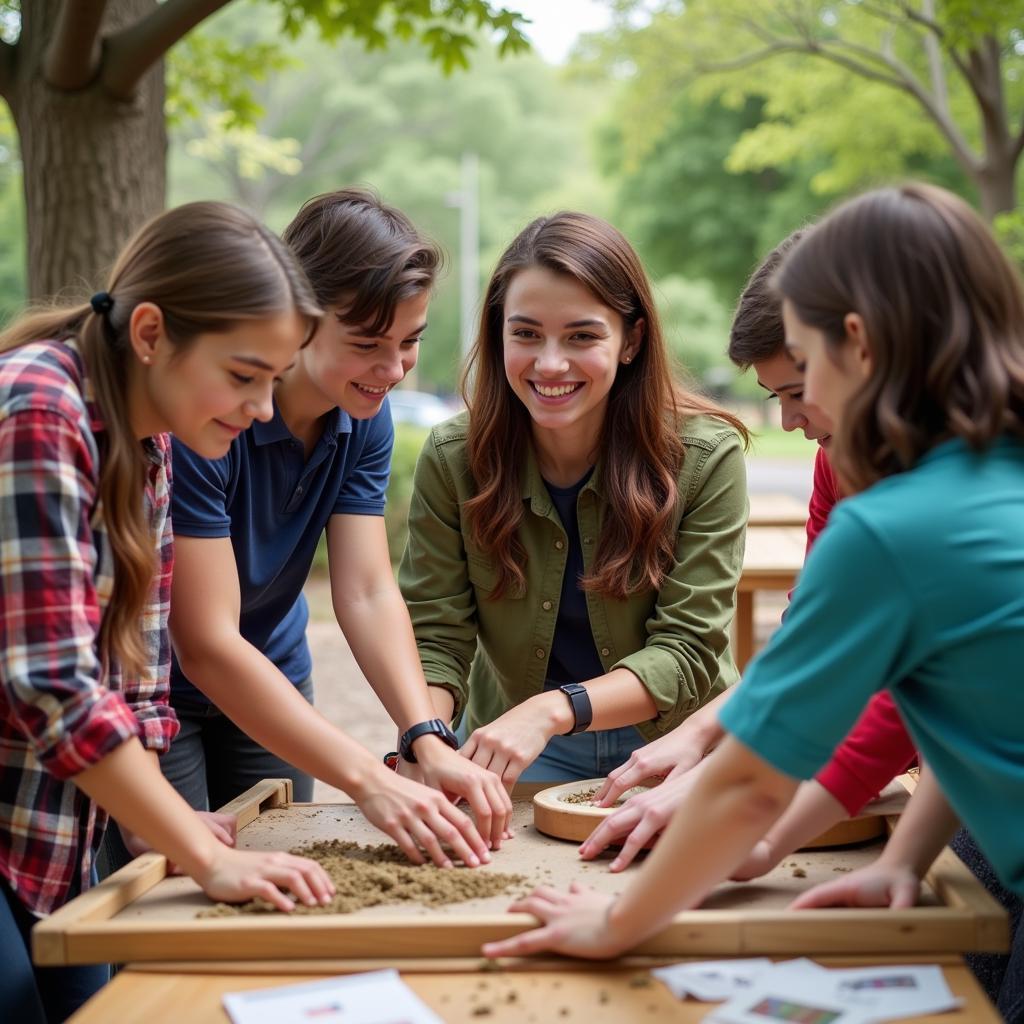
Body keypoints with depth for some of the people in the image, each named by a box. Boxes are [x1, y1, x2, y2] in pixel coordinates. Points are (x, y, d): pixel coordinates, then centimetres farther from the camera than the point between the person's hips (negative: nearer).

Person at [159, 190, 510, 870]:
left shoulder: (364, 413, -8)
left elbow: (369, 593, -13)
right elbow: (207, 645, -32)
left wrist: (430, 742, -29)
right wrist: (370, 781, -38)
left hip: (270, 685, 6)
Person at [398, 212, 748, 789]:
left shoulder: (706, 457, -16)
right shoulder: (453, 460, -11)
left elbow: (688, 650, -17)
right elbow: (435, 639, -9)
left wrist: (554, 709, -33)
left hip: (675, 744, 0)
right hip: (514, 749, 1)